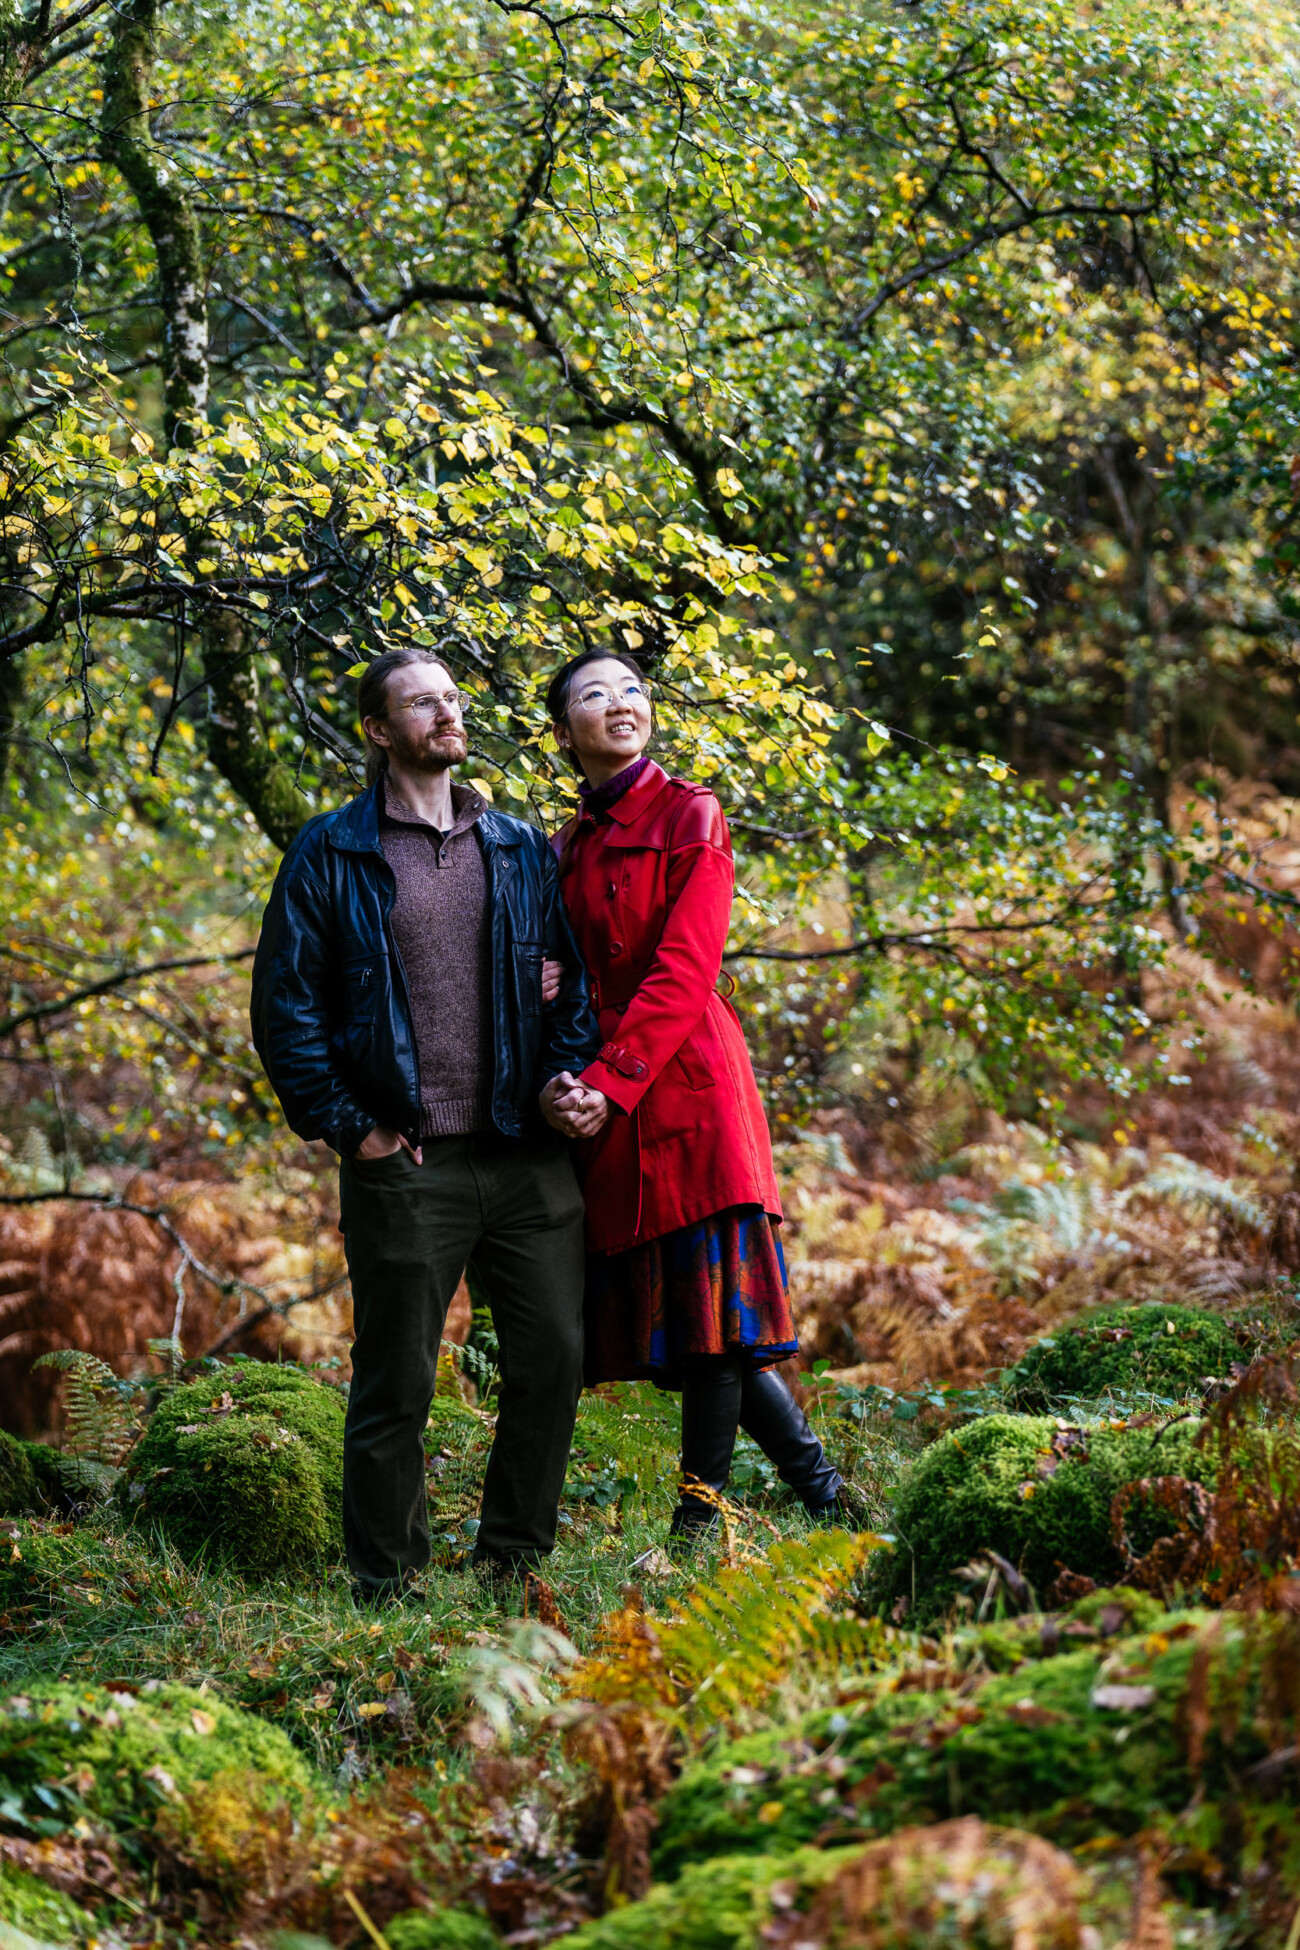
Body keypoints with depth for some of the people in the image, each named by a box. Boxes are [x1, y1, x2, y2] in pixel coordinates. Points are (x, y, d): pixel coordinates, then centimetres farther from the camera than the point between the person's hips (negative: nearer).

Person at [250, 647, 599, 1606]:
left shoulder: (520, 846, 13)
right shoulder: (331, 854, 1)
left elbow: (573, 976, 17)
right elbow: (286, 1004, -1)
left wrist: (567, 1073, -1)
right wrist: (346, 1125, -7)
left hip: (528, 1155, 4)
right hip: (404, 1164, -4)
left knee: (555, 1356, 4)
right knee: (396, 1384, 2)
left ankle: (516, 1563, 19)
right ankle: (388, 1587, 13)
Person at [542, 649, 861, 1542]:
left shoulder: (690, 817, 0)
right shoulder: (569, 850, 18)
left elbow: (683, 970, -10)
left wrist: (610, 1082, -17)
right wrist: (565, 1083, -6)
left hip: (687, 1081, -6)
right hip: (605, 1100, 6)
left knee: (709, 1298, -9)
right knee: (677, 1319, 3)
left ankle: (699, 1515, -3)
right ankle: (824, 1491, 10)